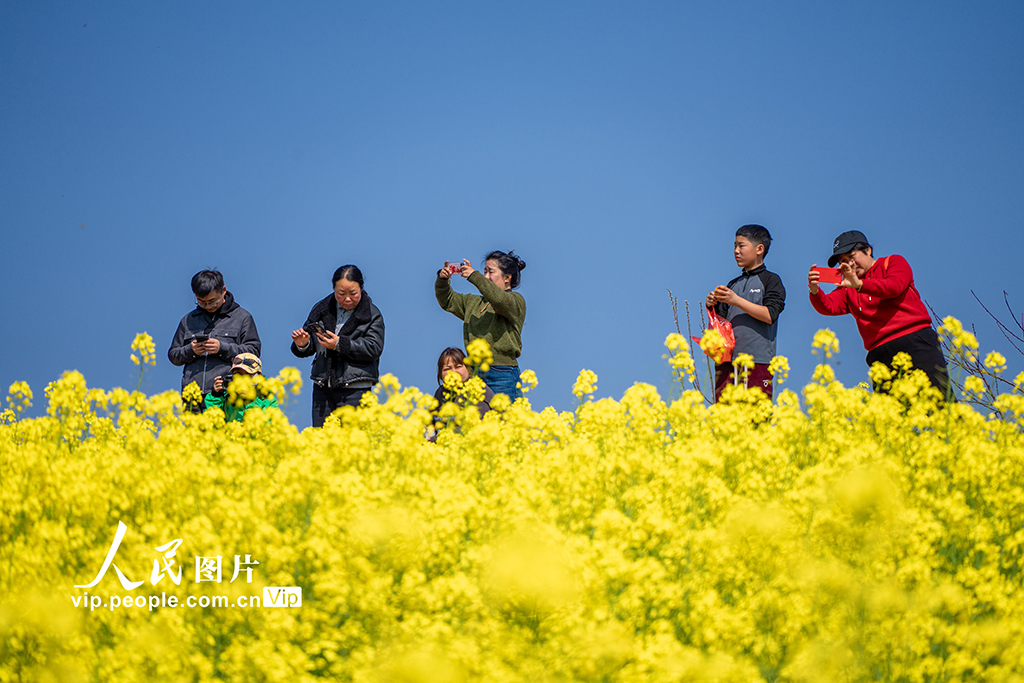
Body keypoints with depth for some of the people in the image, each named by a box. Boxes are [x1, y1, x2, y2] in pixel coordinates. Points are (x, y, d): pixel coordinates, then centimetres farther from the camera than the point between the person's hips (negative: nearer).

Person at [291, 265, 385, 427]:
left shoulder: (372, 315, 1)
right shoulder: (321, 310, 13)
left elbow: (374, 348, -11)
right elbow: (310, 348, 19)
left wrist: (340, 344, -19)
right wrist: (302, 345, -6)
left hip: (354, 390, -4)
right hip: (322, 387, 4)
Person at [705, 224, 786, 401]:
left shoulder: (771, 280, 3)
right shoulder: (733, 284, 20)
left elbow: (770, 315, -11)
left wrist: (736, 300, -14)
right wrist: (712, 306, -1)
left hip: (757, 361, -6)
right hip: (727, 360, 6)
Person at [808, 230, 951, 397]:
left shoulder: (894, 262, 13)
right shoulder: (847, 287, 20)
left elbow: (895, 286, -8)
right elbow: (829, 306, 2)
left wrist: (859, 284, -22)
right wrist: (815, 291, -20)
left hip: (915, 341, -3)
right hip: (880, 354, 3)